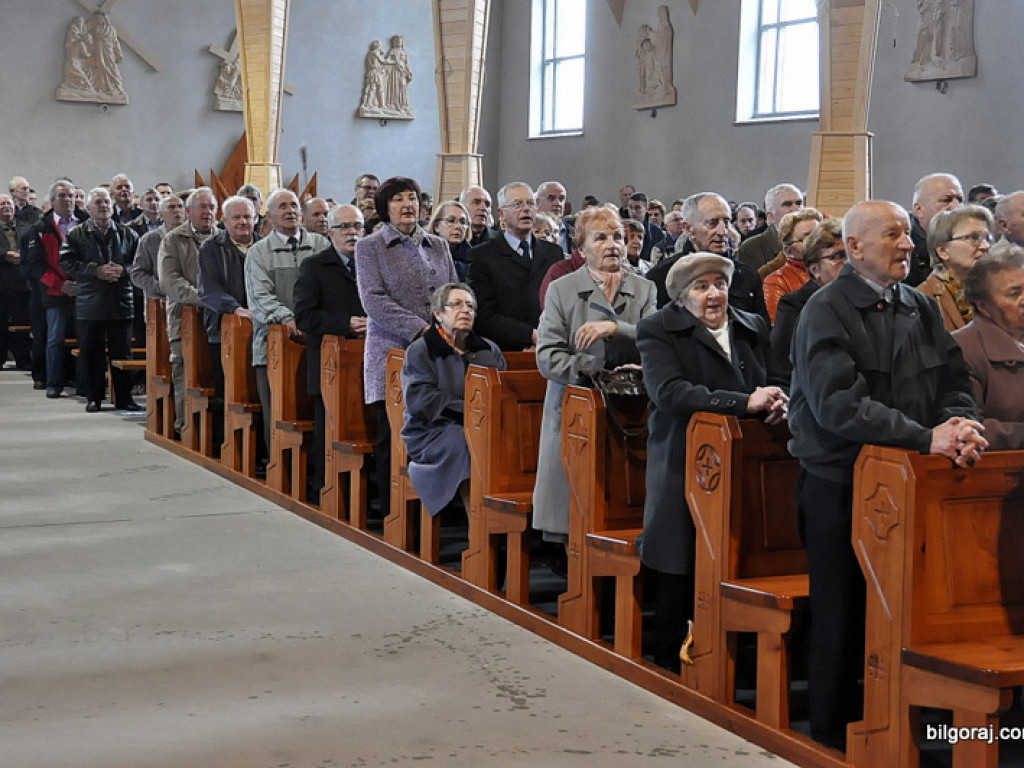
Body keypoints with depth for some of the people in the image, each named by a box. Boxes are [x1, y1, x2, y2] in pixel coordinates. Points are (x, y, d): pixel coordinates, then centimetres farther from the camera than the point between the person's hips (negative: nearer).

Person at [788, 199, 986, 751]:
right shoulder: (827, 310, -10)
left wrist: (957, 428, -15)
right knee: (841, 613, 4)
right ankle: (835, 734, 18)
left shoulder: (922, 308, 9)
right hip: (838, 483, -5)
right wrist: (926, 437, -26)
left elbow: (954, 387, 8)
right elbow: (838, 404, -22)